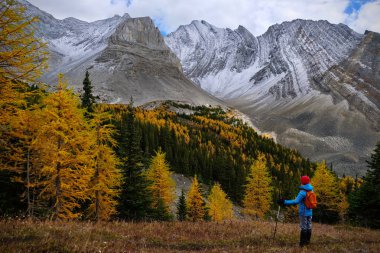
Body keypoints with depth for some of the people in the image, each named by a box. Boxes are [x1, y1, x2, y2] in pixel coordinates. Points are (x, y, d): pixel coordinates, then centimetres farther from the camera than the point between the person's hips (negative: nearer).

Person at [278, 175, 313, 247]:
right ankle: (307, 241, 21)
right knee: (309, 226, 12)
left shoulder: (302, 192, -21)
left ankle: (302, 243, 2)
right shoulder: (310, 190, 3)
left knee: (304, 227, -2)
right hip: (309, 212, 7)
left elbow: (296, 201, -28)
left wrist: (284, 202, -30)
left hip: (303, 213, -7)